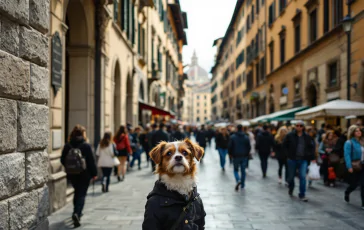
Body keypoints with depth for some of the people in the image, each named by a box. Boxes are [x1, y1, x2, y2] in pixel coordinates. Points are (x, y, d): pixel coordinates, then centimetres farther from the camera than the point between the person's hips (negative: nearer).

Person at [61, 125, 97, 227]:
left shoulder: (67, 146, -2)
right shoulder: (86, 145, -11)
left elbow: (63, 160, 4)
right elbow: (91, 161, -10)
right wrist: (94, 173, 0)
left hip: (71, 175, 4)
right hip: (84, 174, -4)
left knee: (77, 192, 23)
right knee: (82, 194, 2)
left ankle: (77, 212, 33)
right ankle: (77, 213, -17)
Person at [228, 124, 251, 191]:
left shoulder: (232, 137, -8)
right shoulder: (246, 137, -2)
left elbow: (229, 147, -7)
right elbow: (249, 147, 0)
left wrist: (231, 154, 8)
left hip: (236, 156, -2)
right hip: (244, 156, 2)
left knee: (236, 170, 11)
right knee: (243, 171, 12)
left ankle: (238, 180, -17)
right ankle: (242, 185, 16)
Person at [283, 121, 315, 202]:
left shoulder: (307, 137, 1)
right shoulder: (290, 135, -5)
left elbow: (311, 147, 8)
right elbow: (285, 145, 4)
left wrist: (312, 158, 3)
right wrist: (288, 153, -1)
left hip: (303, 160, 1)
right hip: (292, 159, -1)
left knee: (303, 177, -8)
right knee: (291, 176, 11)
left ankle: (302, 194, 2)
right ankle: (290, 189, 40)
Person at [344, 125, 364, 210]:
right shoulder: (349, 143, -10)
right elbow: (347, 155, -17)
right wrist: (349, 167, -24)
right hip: (354, 167, -4)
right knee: (354, 184, 10)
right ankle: (347, 192, 43)